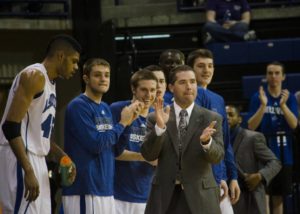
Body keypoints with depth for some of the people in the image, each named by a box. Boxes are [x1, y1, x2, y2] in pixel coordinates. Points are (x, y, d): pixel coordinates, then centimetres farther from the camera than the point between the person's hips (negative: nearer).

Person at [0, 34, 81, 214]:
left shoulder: (50, 83, 18)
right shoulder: (35, 76, -13)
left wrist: (61, 157, 14)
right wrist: (28, 171, -26)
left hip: (36, 160, 10)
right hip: (19, 160, -10)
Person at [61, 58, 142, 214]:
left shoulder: (105, 108, 15)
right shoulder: (78, 106, -10)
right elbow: (96, 144, -18)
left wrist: (128, 123, 4)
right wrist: (122, 123, -7)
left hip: (105, 188, 8)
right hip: (84, 189, -8)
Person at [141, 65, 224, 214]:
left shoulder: (211, 119, 3)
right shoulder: (155, 118, 5)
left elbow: (217, 157, -6)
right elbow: (148, 154, -4)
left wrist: (206, 141, -28)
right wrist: (159, 127, -20)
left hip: (200, 196, -1)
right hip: (165, 196, 1)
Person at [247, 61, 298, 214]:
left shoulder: (290, 98, 5)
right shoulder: (258, 97, -1)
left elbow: (294, 124, -7)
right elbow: (251, 126, -7)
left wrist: (283, 105, -22)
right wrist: (263, 105, -20)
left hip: (284, 154, 3)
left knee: (279, 196, 9)